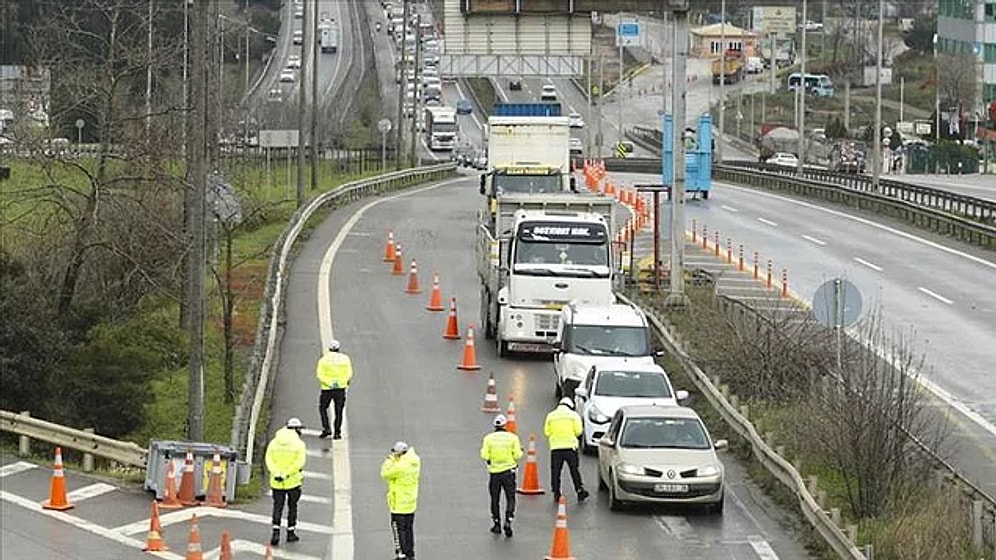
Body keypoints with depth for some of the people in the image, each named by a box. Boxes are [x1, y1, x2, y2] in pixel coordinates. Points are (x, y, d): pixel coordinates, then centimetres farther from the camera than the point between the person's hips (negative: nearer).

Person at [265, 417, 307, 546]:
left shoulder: (274, 442, 3)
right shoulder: (299, 444, -7)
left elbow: (269, 459, -6)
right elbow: (300, 462, -16)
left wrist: (276, 473, -13)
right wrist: (287, 474, -16)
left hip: (276, 482, 2)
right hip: (293, 482, -2)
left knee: (277, 507, 7)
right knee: (292, 507, 13)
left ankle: (276, 532, -8)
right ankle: (290, 533, 20)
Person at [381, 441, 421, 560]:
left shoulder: (400, 466, -25)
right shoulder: (415, 464, -1)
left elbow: (385, 473, -15)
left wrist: (390, 460, -7)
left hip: (399, 505, -8)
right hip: (411, 504, 8)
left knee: (399, 530, 2)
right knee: (409, 529, 17)